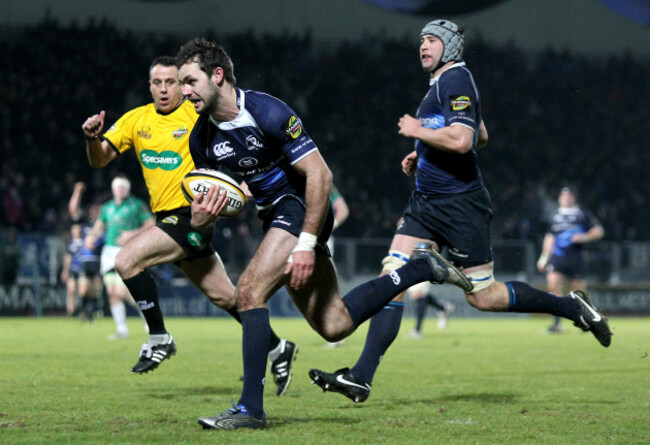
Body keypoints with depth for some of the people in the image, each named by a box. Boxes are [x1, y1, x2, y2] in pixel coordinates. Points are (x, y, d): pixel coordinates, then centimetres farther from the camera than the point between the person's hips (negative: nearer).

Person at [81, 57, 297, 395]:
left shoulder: (198, 114, -8)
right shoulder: (136, 120, 9)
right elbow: (100, 159, 4)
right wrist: (93, 138, -18)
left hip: (194, 215, -7)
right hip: (169, 217, 7)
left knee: (127, 260, -21)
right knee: (222, 295, 12)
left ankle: (159, 338, -7)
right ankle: (276, 348, 27)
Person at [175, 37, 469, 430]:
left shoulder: (267, 112, -22)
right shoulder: (202, 139, -1)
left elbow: (320, 174, -22)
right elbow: (206, 207, 6)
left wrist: (306, 244, -27)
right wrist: (200, 217, -20)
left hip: (302, 207, -8)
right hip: (274, 215, 8)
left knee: (250, 289, -24)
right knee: (334, 326, 9)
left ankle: (251, 407, -21)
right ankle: (420, 268, 26)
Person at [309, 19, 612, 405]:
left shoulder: (456, 81, -13)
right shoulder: (443, 84, 18)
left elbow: (461, 140, -28)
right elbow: (481, 137, 31)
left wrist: (416, 130, -14)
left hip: (460, 206, -10)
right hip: (427, 203, 10)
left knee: (484, 296, -4)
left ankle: (572, 307, 14)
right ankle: (361, 378, -8)